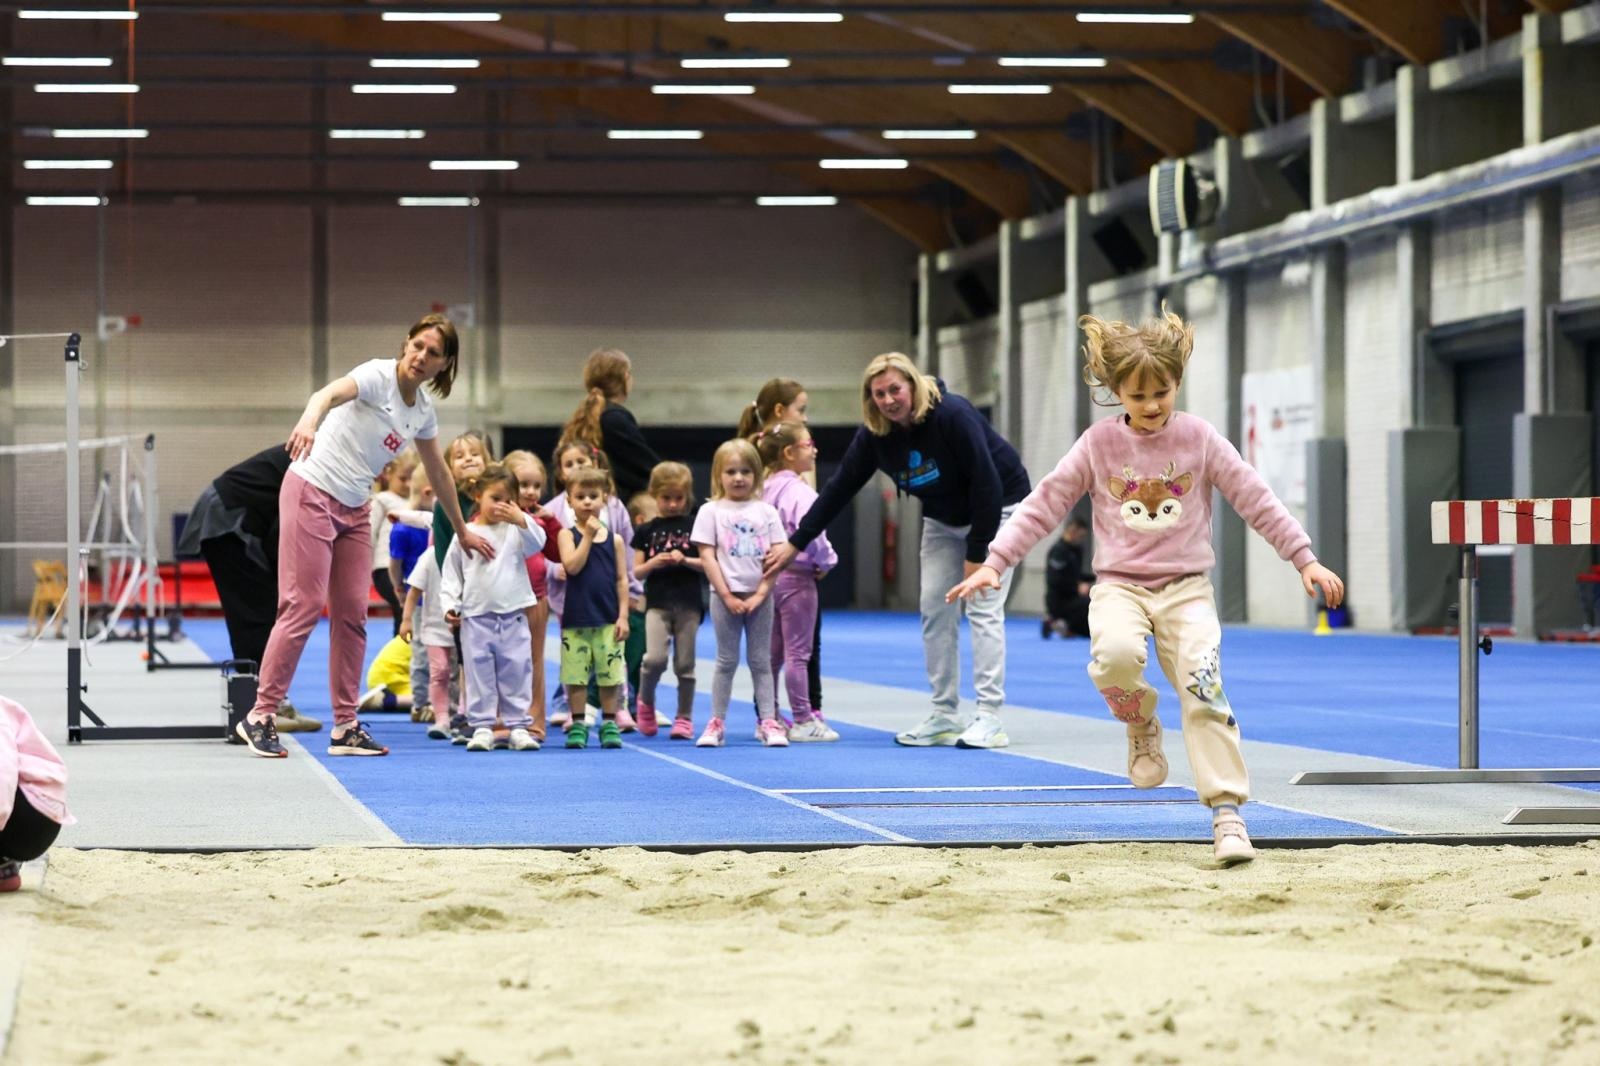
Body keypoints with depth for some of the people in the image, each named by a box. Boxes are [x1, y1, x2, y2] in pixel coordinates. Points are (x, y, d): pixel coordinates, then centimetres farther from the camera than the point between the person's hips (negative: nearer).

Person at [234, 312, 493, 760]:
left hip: (353, 509, 7)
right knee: (303, 606, -10)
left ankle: (345, 726, 9)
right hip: (312, 492, -7)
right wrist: (309, 420, -60)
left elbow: (438, 472, 23)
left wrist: (462, 530, 30)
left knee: (352, 614, 5)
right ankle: (260, 716, -5)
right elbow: (331, 393, -37)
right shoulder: (379, 376, -15)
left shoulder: (423, 410, 7)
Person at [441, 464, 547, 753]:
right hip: (476, 617, 0)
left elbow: (536, 544, -12)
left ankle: (518, 726, 7)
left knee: (516, 672, 2)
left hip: (513, 616, 0)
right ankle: (482, 727, 6)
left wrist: (520, 519, -20)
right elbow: (451, 575, 8)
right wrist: (449, 605, -3)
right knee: (478, 673, 1)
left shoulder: (515, 531, 5)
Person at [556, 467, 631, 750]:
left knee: (609, 675, 2)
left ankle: (609, 724, 12)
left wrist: (623, 615, -1)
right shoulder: (568, 535, 1)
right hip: (576, 619, -1)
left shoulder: (615, 540, 6)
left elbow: (621, 579, 6)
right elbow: (573, 566, -15)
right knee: (576, 675, 2)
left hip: (608, 619, 1)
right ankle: (578, 724, 11)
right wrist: (588, 536, -14)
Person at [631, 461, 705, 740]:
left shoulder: (694, 526, 4)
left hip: (688, 603, 0)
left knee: (685, 663, 4)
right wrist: (654, 563, -12)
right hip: (657, 603, 0)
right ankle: (645, 701, 11)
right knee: (655, 658, -16)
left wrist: (685, 560, -15)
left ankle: (684, 718, 15)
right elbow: (637, 571, 7)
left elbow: (707, 565, 2)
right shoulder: (646, 531, 7)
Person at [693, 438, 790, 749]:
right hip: (725, 595, -1)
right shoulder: (711, 511, 1)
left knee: (760, 661, 4)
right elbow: (707, 556, -4)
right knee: (727, 661, 2)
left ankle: (769, 722, 3)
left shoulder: (766, 512, 5)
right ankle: (717, 723, 6)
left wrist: (760, 595, -9)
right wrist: (728, 596, -10)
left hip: (759, 597, 1)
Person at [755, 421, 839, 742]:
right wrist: (826, 562, -8)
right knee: (798, 652, -3)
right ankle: (804, 721, 1)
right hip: (797, 577, -8)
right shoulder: (800, 492, -16)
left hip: (771, 577, 8)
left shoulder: (766, 490, 9)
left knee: (773, 652, 13)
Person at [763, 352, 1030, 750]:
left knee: (983, 609, -14)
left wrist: (977, 554, -24)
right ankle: (944, 717, 8)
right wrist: (796, 543, -6)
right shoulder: (875, 435, -12)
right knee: (934, 612, 1)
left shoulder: (952, 415, -29)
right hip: (943, 519, 6)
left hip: (996, 508, -6)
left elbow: (987, 484, -27)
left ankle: (989, 719, -15)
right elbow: (839, 488, -5)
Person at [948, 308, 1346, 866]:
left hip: (1186, 587, 0)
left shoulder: (1199, 438, 1)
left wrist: (1306, 559, -1)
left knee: (1203, 684, -21)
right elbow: (1043, 505, 2)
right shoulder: (1099, 444, 1)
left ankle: (1227, 813, -16)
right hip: (1120, 584, 0)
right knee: (1114, 656, -33)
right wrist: (994, 562, -6)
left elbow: (1257, 501, 3)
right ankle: (1141, 728, 1)